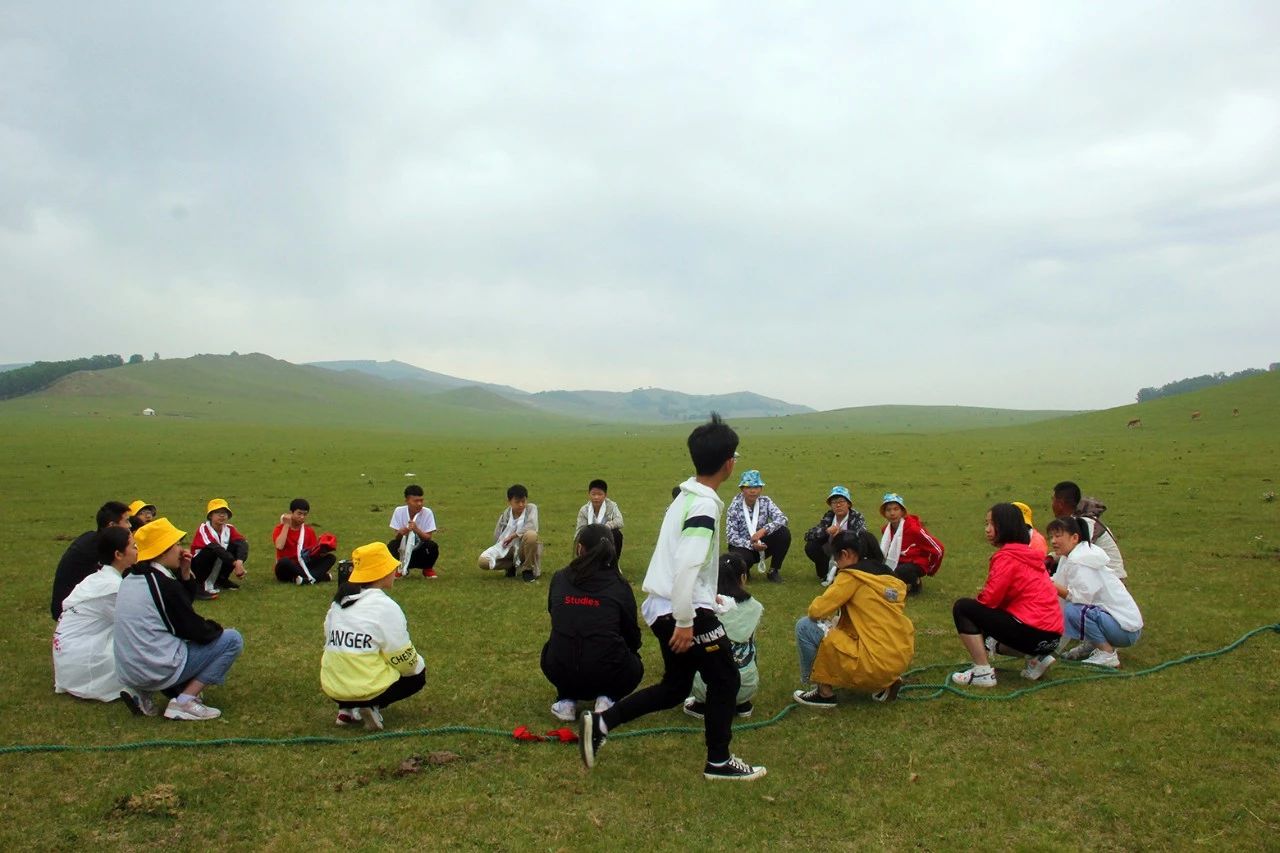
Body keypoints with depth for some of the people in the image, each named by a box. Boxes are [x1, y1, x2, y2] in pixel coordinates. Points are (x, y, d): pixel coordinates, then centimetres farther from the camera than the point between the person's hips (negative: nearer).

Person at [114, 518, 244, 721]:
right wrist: (217, 629, 8)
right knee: (233, 639, -4)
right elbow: (197, 631, -12)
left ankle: (145, 694, 16)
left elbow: (183, 610, 17)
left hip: (128, 674, 9)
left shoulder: (130, 579, 9)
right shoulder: (164, 584, -17)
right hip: (157, 672, -9)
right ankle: (184, 701, -10)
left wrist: (184, 575, 8)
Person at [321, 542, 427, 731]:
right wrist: (419, 664, 12)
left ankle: (347, 709, 12)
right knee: (418, 673, 18)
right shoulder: (385, 606, -13)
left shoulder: (338, 603, 7)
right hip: (368, 688, -6)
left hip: (333, 688, 7)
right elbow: (404, 660, -10)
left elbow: (330, 643, 12)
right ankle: (371, 706, -3)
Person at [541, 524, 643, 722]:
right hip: (607, 674, -2)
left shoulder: (559, 579, 6)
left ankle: (566, 700, 14)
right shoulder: (619, 586, 2)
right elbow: (633, 638, 12)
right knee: (635, 665, 31)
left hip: (560, 673, 2)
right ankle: (607, 698, 5)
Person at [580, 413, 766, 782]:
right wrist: (685, 622, -24)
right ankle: (719, 761, 21)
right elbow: (687, 566, -27)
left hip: (663, 606, 9)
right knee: (725, 679, 8)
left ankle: (600, 723, 13)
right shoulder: (705, 505, -19)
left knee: (676, 686, 18)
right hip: (684, 610, -9)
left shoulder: (687, 496, 11)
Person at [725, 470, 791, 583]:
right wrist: (751, 545, -32)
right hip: (743, 546, -3)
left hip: (761, 544, 3)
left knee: (784, 533, -23)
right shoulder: (735, 507, -14)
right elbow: (732, 537, -16)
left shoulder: (765, 501, -7)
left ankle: (774, 571, -6)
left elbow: (782, 519, -20)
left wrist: (764, 530, -35)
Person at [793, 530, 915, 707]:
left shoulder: (852, 575, -8)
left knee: (805, 626, -1)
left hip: (876, 663, -8)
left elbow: (816, 610, -11)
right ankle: (885, 685, 18)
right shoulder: (889, 575, 13)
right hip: (901, 660, 8)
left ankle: (825, 693, 9)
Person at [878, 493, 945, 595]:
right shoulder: (885, 529, -2)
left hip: (916, 564, -7)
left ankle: (915, 583, -4)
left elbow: (938, 549, -20)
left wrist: (929, 571, -7)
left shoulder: (913, 528, -23)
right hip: (898, 563, 7)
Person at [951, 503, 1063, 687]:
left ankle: (983, 672, -7)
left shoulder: (1007, 556, -12)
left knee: (962, 608, -6)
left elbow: (990, 598, -15)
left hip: (1033, 630, -10)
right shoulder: (1027, 553, 16)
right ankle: (1036, 658, 13)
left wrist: (974, 602, 5)